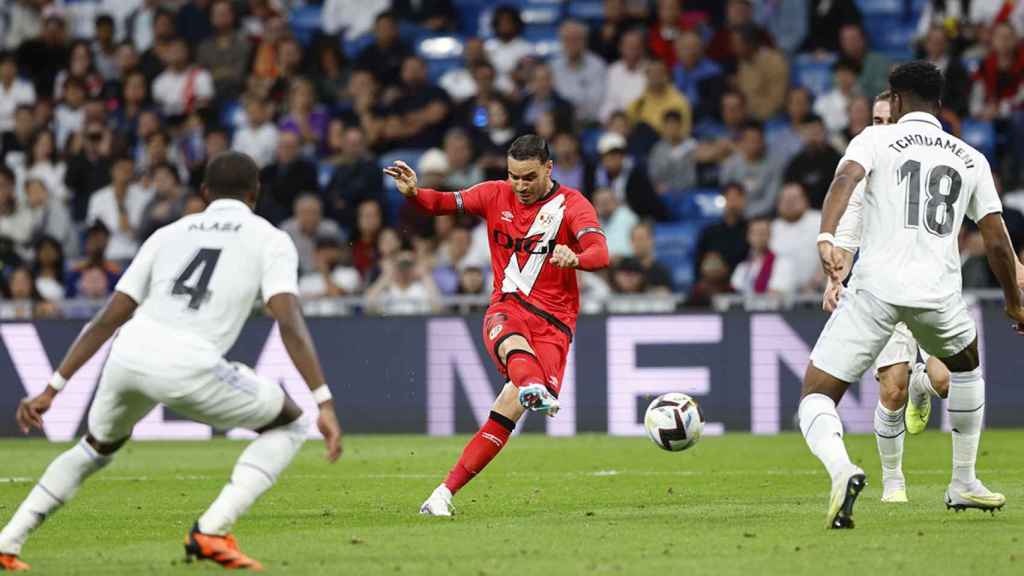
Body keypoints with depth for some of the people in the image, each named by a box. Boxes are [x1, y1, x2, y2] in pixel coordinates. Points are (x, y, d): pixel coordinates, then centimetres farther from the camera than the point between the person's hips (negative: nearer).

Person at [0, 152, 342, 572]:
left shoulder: (169, 234, 25)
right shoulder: (271, 240, 13)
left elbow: (107, 319, 21)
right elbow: (290, 322, -4)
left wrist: (53, 389, 22)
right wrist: (325, 404, -8)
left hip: (128, 353, 5)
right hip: (187, 368, -5)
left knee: (98, 446, 34)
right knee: (288, 426, 18)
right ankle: (211, 533, 1)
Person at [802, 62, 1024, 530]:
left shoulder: (876, 139, 8)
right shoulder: (971, 160, 16)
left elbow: (844, 180, -14)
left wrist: (826, 238, -29)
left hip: (876, 286, -3)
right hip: (938, 293, 3)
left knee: (816, 398, 3)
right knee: (966, 365, 36)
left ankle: (841, 470, -29)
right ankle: (963, 483, 38)